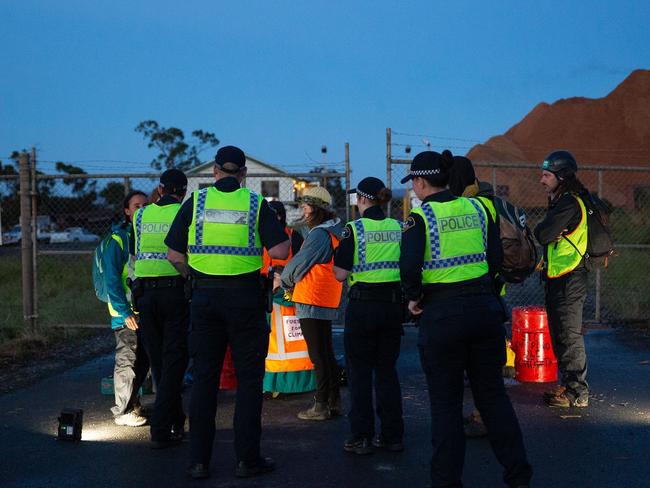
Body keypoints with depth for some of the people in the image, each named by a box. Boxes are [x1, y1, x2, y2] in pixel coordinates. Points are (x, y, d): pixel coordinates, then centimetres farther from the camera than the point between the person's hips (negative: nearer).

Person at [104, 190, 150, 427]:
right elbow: (112, 280, -13)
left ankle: (132, 404, 27)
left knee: (143, 361, 13)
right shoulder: (117, 239, -9)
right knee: (126, 361, -1)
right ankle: (123, 411, 8)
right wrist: (125, 312, -17)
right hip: (127, 313, -6)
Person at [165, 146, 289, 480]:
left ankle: (198, 460, 11)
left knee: (204, 377, 8)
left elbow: (174, 255, 2)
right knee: (248, 377, 7)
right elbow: (280, 251, -8)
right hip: (245, 296, -2)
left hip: (205, 294, 2)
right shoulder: (256, 204, -1)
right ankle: (247, 458, 7)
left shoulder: (195, 202, 3)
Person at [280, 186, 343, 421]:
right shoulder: (335, 232, 14)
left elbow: (299, 263, -11)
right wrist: (292, 281, 15)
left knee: (318, 356, -4)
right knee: (327, 353, 14)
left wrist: (283, 281, 7)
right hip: (327, 302, 9)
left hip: (312, 303, -9)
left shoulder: (319, 234, -16)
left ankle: (321, 406, 1)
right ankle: (334, 402, 19)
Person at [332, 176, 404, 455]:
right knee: (387, 371, 13)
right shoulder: (398, 228, 4)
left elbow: (340, 274, -9)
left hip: (363, 305, -4)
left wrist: (337, 255, 9)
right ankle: (392, 436, 16)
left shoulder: (354, 229, -9)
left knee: (359, 373, 5)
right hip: (393, 304, 4)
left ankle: (361, 438, 8)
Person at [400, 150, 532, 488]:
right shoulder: (477, 209, 6)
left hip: (442, 314, -5)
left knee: (446, 403, 7)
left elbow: (409, 266, -21)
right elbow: (496, 257, 6)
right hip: (484, 307, 5)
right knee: (492, 393, 15)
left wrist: (414, 297, -5)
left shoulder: (421, 217, -9)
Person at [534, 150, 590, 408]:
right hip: (558, 278, 10)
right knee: (561, 334, 16)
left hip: (569, 278, -10)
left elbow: (543, 234, -22)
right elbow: (544, 235, 15)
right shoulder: (562, 201, 17)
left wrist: (541, 230, -2)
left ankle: (577, 392, 1)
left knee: (569, 336, -5)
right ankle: (569, 384, 25)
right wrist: (548, 232, -5)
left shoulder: (570, 203, -16)